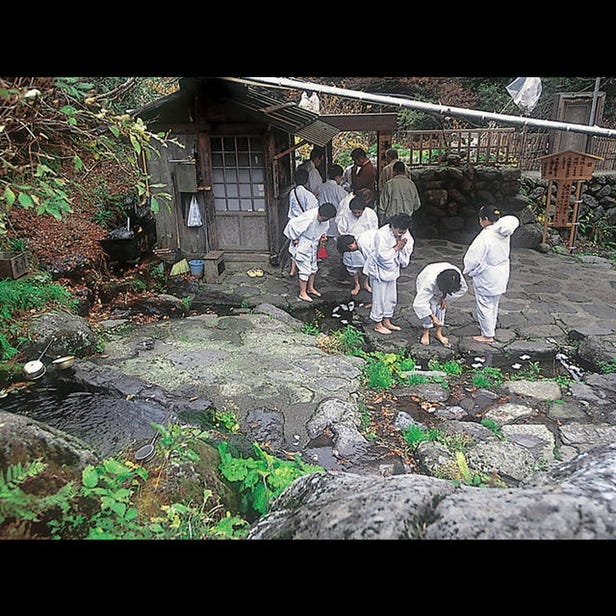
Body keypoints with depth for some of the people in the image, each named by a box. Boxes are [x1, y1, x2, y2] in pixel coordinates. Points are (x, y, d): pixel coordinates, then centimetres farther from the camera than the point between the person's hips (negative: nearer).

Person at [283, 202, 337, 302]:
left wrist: (323, 234, -2)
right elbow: (292, 223, -32)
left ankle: (310, 288, 37)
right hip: (302, 246, -8)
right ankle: (302, 293, 11)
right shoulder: (309, 217, -33)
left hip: (313, 246, 8)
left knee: (314, 267, 18)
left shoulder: (325, 219, -9)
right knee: (305, 270, -3)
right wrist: (294, 238, -21)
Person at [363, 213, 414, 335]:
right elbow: (383, 256, -28)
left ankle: (387, 322, 33)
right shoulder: (382, 234, -27)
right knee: (379, 298, 3)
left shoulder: (406, 234, -6)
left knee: (391, 298, 16)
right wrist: (396, 248, -25)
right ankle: (378, 325, 19)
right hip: (379, 270, -7)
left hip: (392, 270, 7)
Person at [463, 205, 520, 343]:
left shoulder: (484, 237, -27)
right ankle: (491, 326, 43)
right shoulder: (504, 234, -4)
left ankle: (487, 335, 18)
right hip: (501, 274, 8)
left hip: (487, 278, -8)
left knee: (484, 306, 7)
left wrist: (467, 270, -6)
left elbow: (474, 259, -24)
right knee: (494, 304, 24)